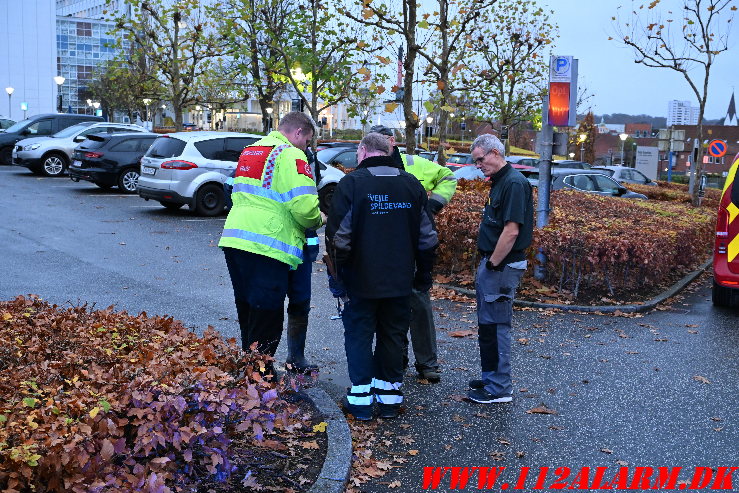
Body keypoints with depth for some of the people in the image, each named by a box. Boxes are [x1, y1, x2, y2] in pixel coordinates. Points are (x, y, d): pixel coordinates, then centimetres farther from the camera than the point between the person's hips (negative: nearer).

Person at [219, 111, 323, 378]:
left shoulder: (249, 151, 21)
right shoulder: (291, 156, -8)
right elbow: (304, 205, -18)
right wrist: (317, 221, 4)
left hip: (234, 238, 9)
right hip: (268, 245, -9)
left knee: (247, 311, 19)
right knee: (267, 315, 0)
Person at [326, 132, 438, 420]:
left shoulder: (352, 182, -9)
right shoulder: (411, 184, 6)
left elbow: (339, 235, -12)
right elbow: (427, 237, 9)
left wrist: (339, 270, 1)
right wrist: (423, 275, 17)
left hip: (362, 279, -3)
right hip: (400, 280, 4)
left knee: (359, 333, 9)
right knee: (393, 336, 14)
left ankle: (361, 398, 11)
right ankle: (390, 395, 20)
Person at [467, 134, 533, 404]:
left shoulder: (514, 183, -17)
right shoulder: (499, 181, 14)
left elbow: (512, 231, -24)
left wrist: (493, 264, -18)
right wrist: (487, 263, 14)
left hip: (502, 266, -10)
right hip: (492, 263, 10)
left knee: (495, 325, -3)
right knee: (487, 323, 17)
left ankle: (499, 388, 7)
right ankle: (490, 378, 29)